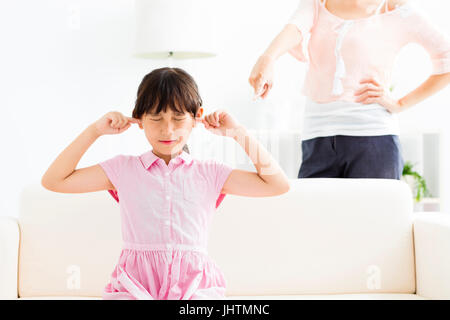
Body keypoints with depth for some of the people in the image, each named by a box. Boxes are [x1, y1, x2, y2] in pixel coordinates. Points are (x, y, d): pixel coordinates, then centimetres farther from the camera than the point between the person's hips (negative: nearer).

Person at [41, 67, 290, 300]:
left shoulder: (209, 173, 14)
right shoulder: (124, 169, 14)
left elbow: (277, 184, 10)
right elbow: (53, 181, 13)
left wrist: (239, 133, 9)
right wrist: (95, 130, 8)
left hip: (194, 285, 1)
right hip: (136, 284, 0)